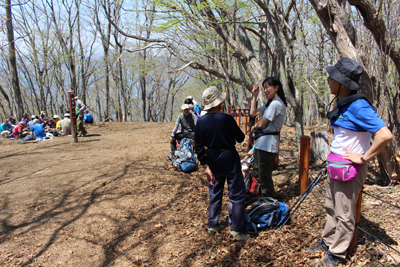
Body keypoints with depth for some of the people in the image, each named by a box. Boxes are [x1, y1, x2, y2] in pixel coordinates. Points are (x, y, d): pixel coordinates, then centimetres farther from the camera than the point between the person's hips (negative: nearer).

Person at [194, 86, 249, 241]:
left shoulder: (201, 121, -4)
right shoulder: (226, 119, -19)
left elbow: (198, 146, -4)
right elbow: (240, 138, -6)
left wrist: (205, 165, 0)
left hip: (212, 160, 5)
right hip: (229, 159, -5)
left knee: (214, 193, 20)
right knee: (237, 195, 6)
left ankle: (212, 225, 28)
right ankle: (236, 230, 6)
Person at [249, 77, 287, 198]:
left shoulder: (276, 104, -18)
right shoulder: (270, 103, 15)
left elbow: (262, 123, -17)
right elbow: (253, 112, 18)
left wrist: (254, 127, 4)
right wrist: (255, 96, 11)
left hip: (267, 144, -11)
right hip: (262, 143, 11)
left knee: (264, 177, 0)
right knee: (257, 173, 22)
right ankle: (263, 198, 38)